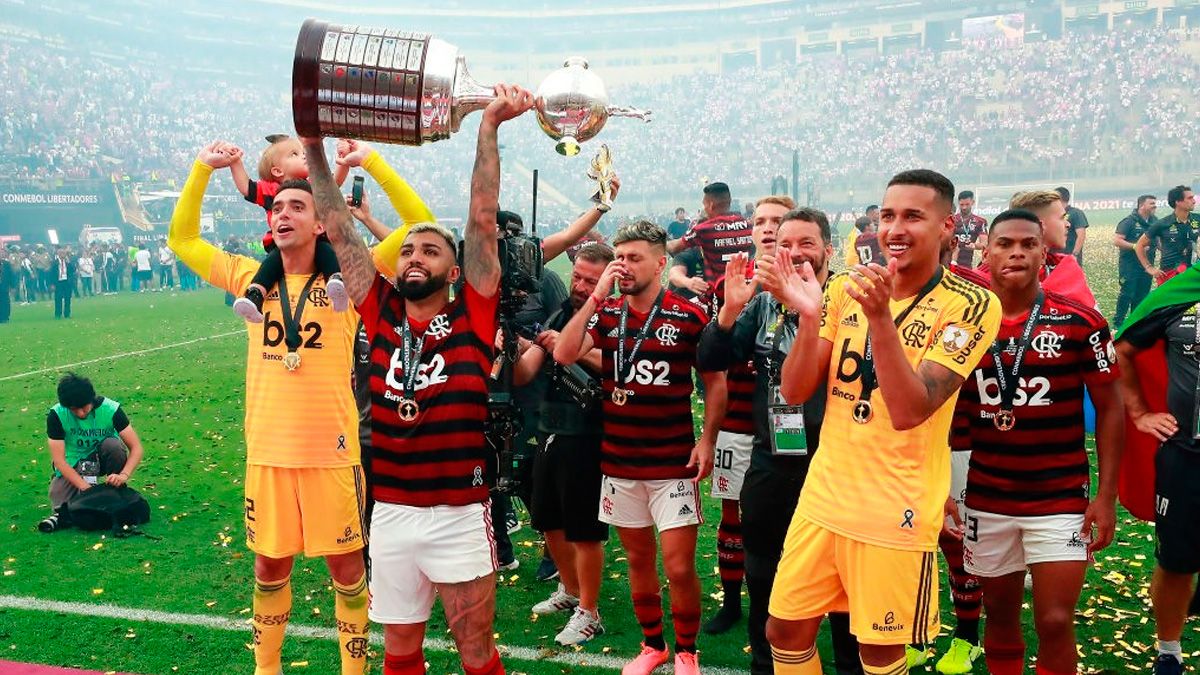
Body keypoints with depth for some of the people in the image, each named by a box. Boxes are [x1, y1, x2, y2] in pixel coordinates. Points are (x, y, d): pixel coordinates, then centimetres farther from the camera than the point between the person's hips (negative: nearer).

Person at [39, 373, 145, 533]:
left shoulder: (110, 409, -23)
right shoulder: (56, 415, -21)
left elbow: (136, 448, -23)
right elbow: (59, 460, -23)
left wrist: (124, 475, -40)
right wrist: (85, 487, -33)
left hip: (103, 458, 2)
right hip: (73, 465, -2)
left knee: (113, 445, -33)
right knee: (59, 505, -29)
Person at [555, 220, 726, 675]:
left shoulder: (689, 316, -5)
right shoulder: (606, 314, 4)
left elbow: (715, 380, 1)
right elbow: (564, 355, -11)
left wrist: (707, 439, -9)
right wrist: (597, 295, -14)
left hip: (673, 464, -3)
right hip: (618, 462, 4)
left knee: (679, 568, -3)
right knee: (638, 560, 15)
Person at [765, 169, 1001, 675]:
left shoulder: (971, 305, -13)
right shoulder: (845, 288, 2)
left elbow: (908, 411, -23)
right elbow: (794, 392, -2)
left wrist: (880, 317, -32)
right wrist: (809, 316, -17)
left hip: (896, 512, -4)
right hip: (823, 496, 5)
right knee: (785, 632, 13)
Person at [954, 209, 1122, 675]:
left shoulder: (1080, 322, -7)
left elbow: (1109, 408, -1)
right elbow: (953, 411, 8)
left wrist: (1106, 495, -6)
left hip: (1061, 500, -2)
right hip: (985, 500, 2)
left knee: (1055, 623, -2)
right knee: (999, 614, 14)